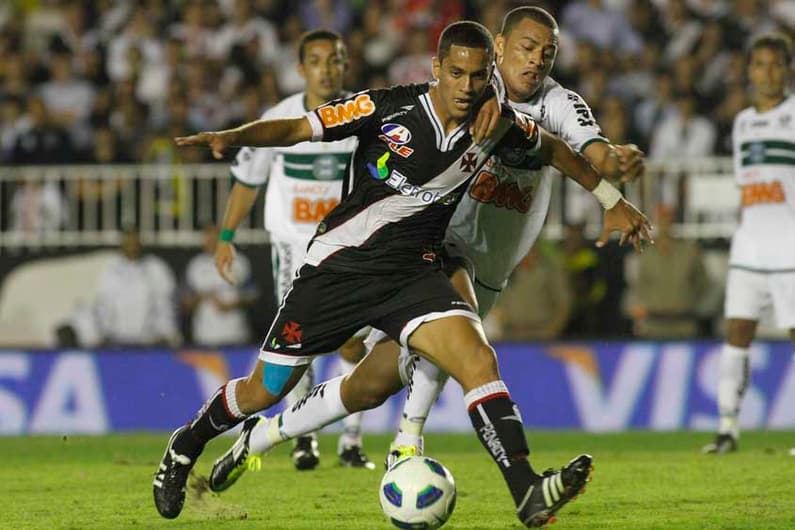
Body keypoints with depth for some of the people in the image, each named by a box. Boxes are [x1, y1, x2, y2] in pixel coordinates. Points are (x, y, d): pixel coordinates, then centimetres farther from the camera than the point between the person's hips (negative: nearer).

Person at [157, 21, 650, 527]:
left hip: (414, 272, 2)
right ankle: (187, 445, 36)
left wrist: (612, 200, 24)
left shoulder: (498, 125, -3)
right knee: (266, 390, 6)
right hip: (339, 263, -2)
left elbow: (553, 148, 18)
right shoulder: (389, 108, -15)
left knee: (478, 359, -25)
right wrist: (233, 137, -31)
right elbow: (298, 127, -14)